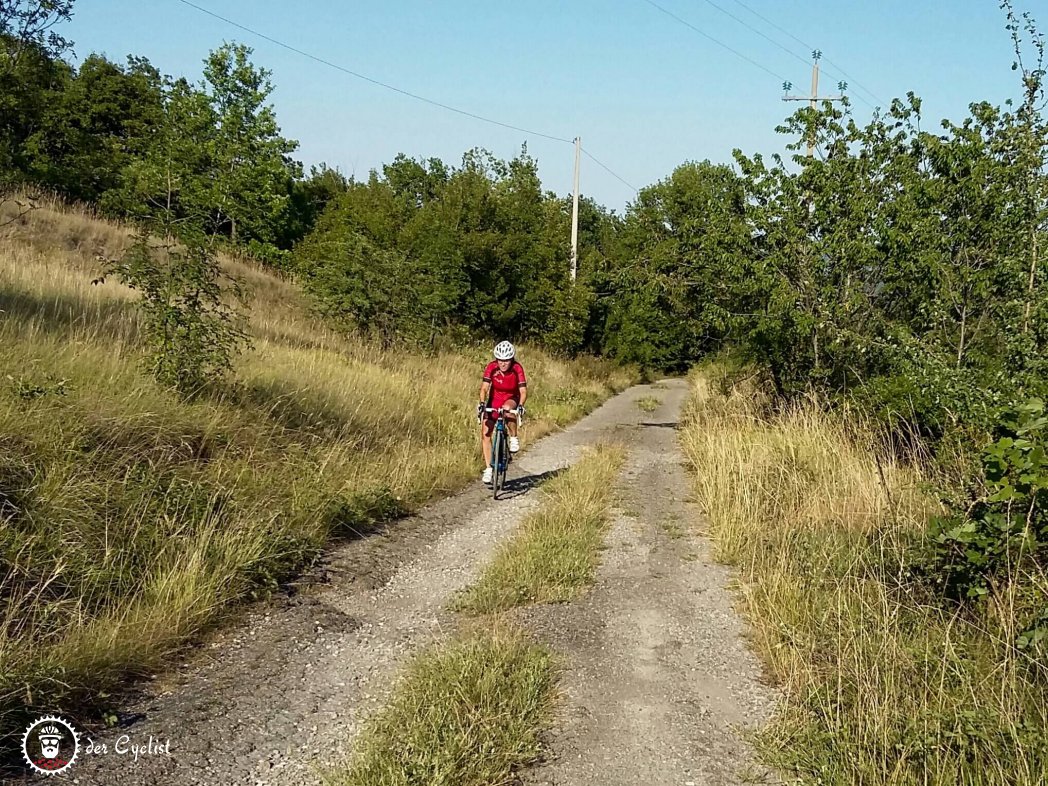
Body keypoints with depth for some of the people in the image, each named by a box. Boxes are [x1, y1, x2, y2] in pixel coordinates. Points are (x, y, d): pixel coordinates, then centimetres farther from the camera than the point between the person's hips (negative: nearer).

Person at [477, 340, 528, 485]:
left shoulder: (517, 368, -22)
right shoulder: (491, 367, -19)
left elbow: (523, 390, -28)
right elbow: (484, 388, -24)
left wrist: (520, 405, -46)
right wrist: (482, 403, -41)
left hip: (511, 399, -2)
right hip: (494, 400, 2)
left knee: (507, 409, -39)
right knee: (485, 433, -9)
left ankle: (514, 439, -15)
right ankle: (488, 468, 0)